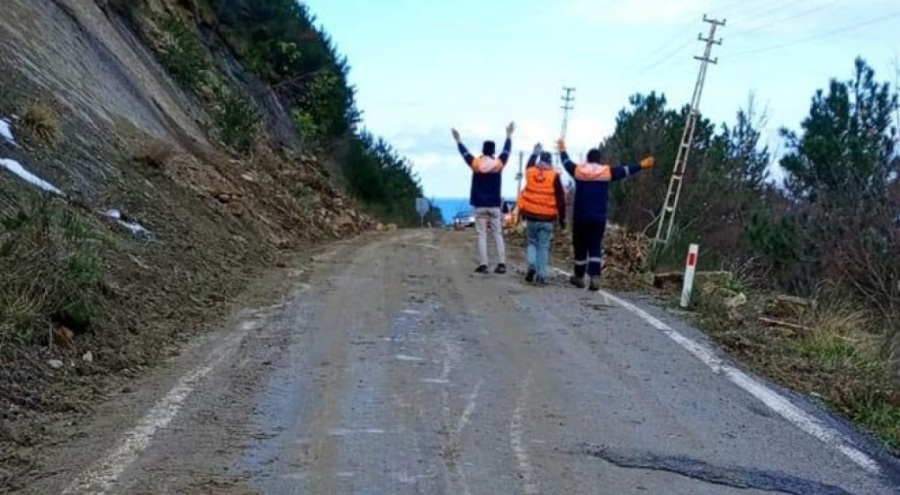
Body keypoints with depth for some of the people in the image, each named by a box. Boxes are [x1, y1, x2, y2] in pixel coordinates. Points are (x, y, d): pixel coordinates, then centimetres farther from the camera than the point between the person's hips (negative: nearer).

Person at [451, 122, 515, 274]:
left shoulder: (476, 164, -4)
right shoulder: (499, 164, -3)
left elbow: (465, 153, 11)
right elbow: (506, 150, 13)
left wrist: (458, 140, 27)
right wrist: (509, 135, 27)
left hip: (480, 206, -1)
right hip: (495, 206, 1)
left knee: (482, 235, -1)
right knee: (498, 234, 4)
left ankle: (483, 265, -6)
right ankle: (501, 264, -4)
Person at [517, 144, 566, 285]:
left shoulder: (530, 172, 1)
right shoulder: (554, 176, -7)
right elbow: (560, 199, -5)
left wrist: (534, 153, 45)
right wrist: (562, 218, 4)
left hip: (531, 216, 2)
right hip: (547, 218, -2)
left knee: (532, 243, 18)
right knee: (543, 247, 4)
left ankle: (531, 266, -4)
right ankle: (541, 275, 0)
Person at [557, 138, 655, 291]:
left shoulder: (578, 170, 1)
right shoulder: (607, 172, -1)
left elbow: (566, 163, 20)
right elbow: (625, 170, 12)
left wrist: (562, 150, 40)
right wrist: (641, 165, 27)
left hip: (580, 217, 0)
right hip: (598, 217, 0)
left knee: (580, 246, 10)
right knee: (595, 247, 4)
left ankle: (579, 277, 17)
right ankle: (595, 277, -9)